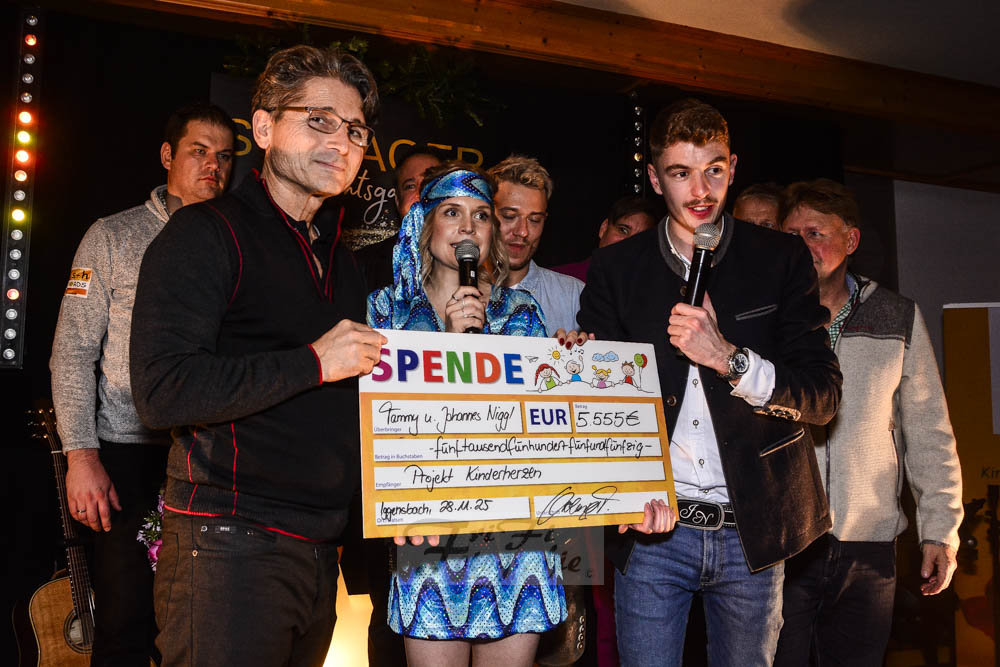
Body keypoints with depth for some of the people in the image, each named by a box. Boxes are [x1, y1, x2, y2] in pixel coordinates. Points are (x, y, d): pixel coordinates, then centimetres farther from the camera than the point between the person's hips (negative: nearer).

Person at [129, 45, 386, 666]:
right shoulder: (207, 234, -8)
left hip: (320, 546, 8)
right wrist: (312, 363, -19)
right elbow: (163, 392, -20)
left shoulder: (341, 258, 17)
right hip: (230, 544, -7)